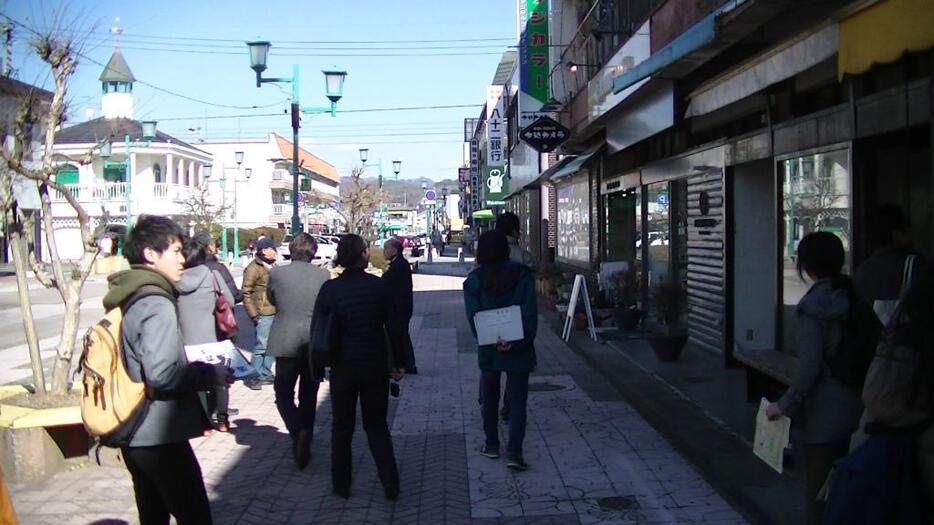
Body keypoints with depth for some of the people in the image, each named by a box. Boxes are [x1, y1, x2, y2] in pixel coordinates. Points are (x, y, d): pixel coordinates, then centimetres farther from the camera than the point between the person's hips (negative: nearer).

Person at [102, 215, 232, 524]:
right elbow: (163, 375, -27)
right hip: (160, 437, -9)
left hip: (135, 436, 9)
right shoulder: (157, 304, -19)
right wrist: (210, 374, -13)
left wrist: (196, 367, 14)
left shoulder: (128, 299, 10)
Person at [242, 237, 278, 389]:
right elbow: (246, 293, -10)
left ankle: (265, 374, 24)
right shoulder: (253, 268, -9)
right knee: (261, 346, -4)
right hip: (263, 314, -8)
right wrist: (254, 314, -14)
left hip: (275, 312, 8)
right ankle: (254, 376, 6)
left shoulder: (272, 266, 14)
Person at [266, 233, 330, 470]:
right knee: (308, 396, 15)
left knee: (284, 394, 8)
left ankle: (298, 431, -16)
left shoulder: (277, 273, -7)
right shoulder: (323, 275, -5)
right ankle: (305, 442, 22)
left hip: (286, 344, -2)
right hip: (316, 343, 2)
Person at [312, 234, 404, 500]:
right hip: (375, 365, 0)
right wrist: (398, 363, 5)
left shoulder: (329, 289, -7)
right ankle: (390, 483, 8)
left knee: (342, 426, 16)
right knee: (376, 424, 15)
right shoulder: (379, 286, -7)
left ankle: (341, 484, 22)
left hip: (342, 367, 0)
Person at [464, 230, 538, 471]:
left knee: (490, 398, 19)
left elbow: (473, 317, -10)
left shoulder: (473, 280, -4)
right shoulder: (522, 275, -6)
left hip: (489, 350, 1)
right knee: (517, 401, 3)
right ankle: (514, 453, -4)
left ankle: (492, 445, 28)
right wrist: (519, 342, -13)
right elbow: (530, 313, -12)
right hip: (519, 350, -1)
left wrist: (491, 341, -11)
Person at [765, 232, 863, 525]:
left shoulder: (811, 308, -16)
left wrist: (786, 405, -9)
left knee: (818, 491, 6)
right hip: (860, 409, 7)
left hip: (826, 413, -7)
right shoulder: (855, 296, 2)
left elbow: (810, 367, -19)